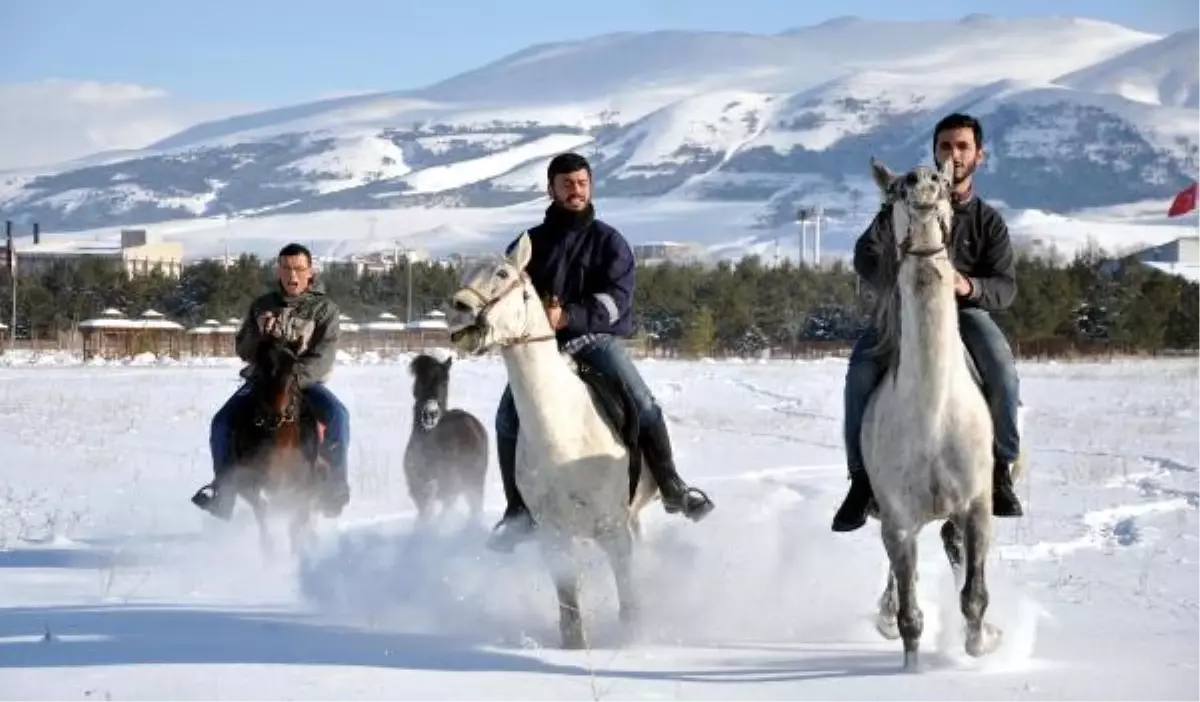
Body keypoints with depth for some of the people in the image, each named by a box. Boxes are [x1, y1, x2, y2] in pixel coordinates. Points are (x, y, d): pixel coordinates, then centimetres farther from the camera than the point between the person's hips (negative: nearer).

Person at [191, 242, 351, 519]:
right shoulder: (262, 306, 10)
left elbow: (323, 358, -10)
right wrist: (261, 336, -11)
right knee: (222, 422, -20)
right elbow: (243, 350, 11)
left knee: (337, 416, -32)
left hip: (306, 381, -3)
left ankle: (335, 491, -23)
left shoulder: (325, 309, 0)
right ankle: (223, 491, -6)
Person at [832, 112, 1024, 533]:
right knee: (862, 370, -28)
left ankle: (1002, 471, -18)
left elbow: (1005, 288, -1)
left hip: (966, 311, 0)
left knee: (1002, 371, -30)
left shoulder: (988, 221, 9)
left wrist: (969, 286, -25)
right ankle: (862, 478, -21)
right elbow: (866, 255, -3)